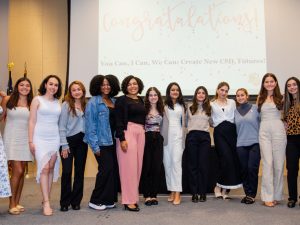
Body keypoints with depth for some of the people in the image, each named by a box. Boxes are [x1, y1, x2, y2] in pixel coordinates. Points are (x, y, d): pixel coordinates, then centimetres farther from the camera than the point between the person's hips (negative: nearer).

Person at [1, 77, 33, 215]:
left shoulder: (32, 103, 6)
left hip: (25, 140, 3)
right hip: (12, 139, -3)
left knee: (22, 172, 6)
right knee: (17, 171, -9)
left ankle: (17, 203, 18)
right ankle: (11, 204, 4)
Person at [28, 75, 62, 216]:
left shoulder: (58, 102, 10)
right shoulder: (37, 100, 2)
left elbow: (60, 122, 11)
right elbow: (32, 121, -1)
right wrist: (31, 141, -6)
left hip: (55, 138, 4)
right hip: (40, 138, -3)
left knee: (51, 169, 5)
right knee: (44, 168, -10)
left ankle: (46, 199, 14)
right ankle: (46, 203, -8)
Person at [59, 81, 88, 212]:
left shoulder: (86, 105, 6)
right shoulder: (66, 105, -5)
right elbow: (61, 126, -7)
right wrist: (64, 145, -11)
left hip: (82, 141, 4)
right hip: (69, 140, -4)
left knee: (80, 171, 7)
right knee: (67, 171, -2)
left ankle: (76, 201, 19)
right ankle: (65, 202, 11)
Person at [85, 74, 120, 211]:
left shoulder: (114, 101, 12)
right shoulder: (93, 102, -6)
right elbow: (90, 125, -10)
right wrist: (94, 145, -15)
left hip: (112, 142, 6)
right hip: (101, 142, -6)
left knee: (112, 169, 5)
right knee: (106, 169, -9)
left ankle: (108, 200, 18)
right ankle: (95, 201, 7)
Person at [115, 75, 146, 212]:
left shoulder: (141, 101, 15)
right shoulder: (122, 100, -3)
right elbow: (118, 121, -10)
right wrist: (122, 139, -18)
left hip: (140, 133, 7)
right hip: (127, 132, -7)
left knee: (137, 165, 7)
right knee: (129, 166, -7)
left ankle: (133, 196, 17)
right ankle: (129, 200, -1)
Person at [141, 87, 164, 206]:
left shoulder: (161, 110, 12)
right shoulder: (144, 109, -2)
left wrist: (160, 134, 7)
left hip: (158, 139, 4)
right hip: (147, 139, -4)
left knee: (157, 167, 4)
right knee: (146, 167, 0)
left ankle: (154, 195, 14)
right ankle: (147, 195, 8)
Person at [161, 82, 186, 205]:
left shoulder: (181, 105, 15)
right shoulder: (164, 105, 7)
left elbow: (184, 122, 15)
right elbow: (160, 120, 0)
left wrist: (184, 136, 9)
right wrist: (161, 136, -11)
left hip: (177, 135, 0)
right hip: (166, 135, 0)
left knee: (176, 161, -11)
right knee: (167, 163, 2)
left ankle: (177, 193, -10)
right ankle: (172, 191, 12)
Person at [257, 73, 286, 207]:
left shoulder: (280, 98, 7)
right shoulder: (260, 98, 12)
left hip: (278, 130, -1)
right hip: (264, 131, 1)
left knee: (278, 163, 1)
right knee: (267, 163, -4)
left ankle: (276, 195, 13)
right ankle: (267, 196, -1)